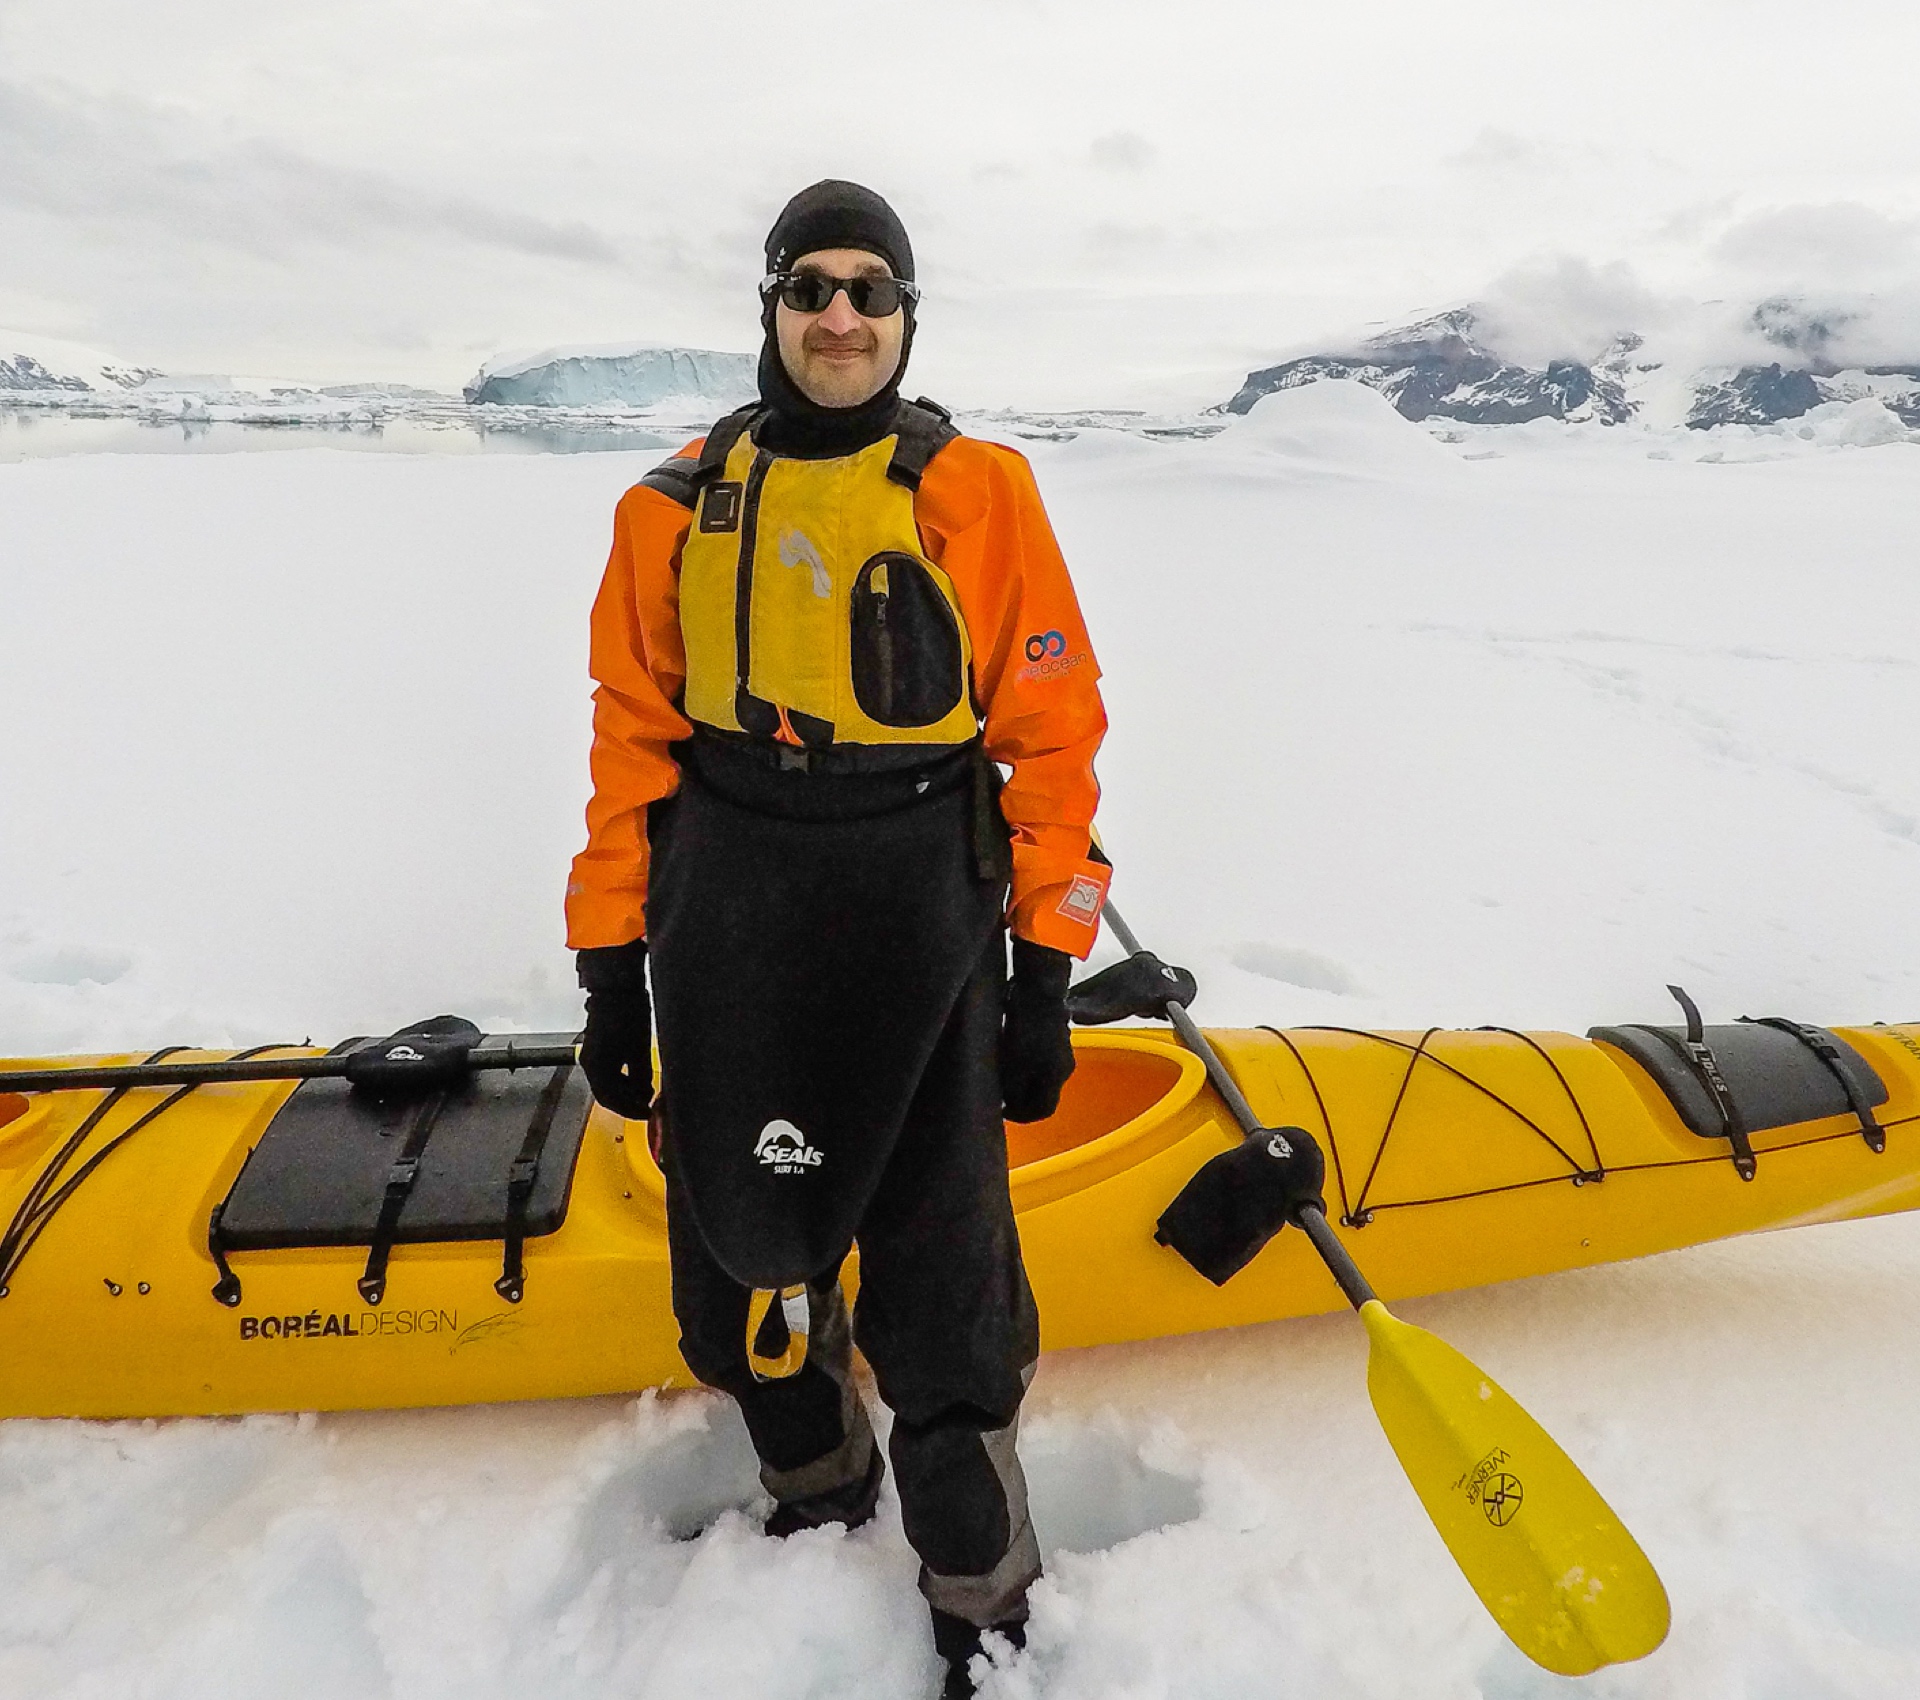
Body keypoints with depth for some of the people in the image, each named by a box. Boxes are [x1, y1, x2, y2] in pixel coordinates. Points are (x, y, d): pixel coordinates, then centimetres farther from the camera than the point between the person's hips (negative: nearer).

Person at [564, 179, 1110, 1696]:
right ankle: (816, 1504, 44)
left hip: (920, 930, -3)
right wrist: (611, 961, 4)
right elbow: (633, 736, 7)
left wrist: (1045, 968, -5)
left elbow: (1053, 732, -2)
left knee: (935, 1283, 3)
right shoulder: (683, 501, 7)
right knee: (745, 1245, 15)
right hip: (724, 931, 3)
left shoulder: (980, 494, 0)